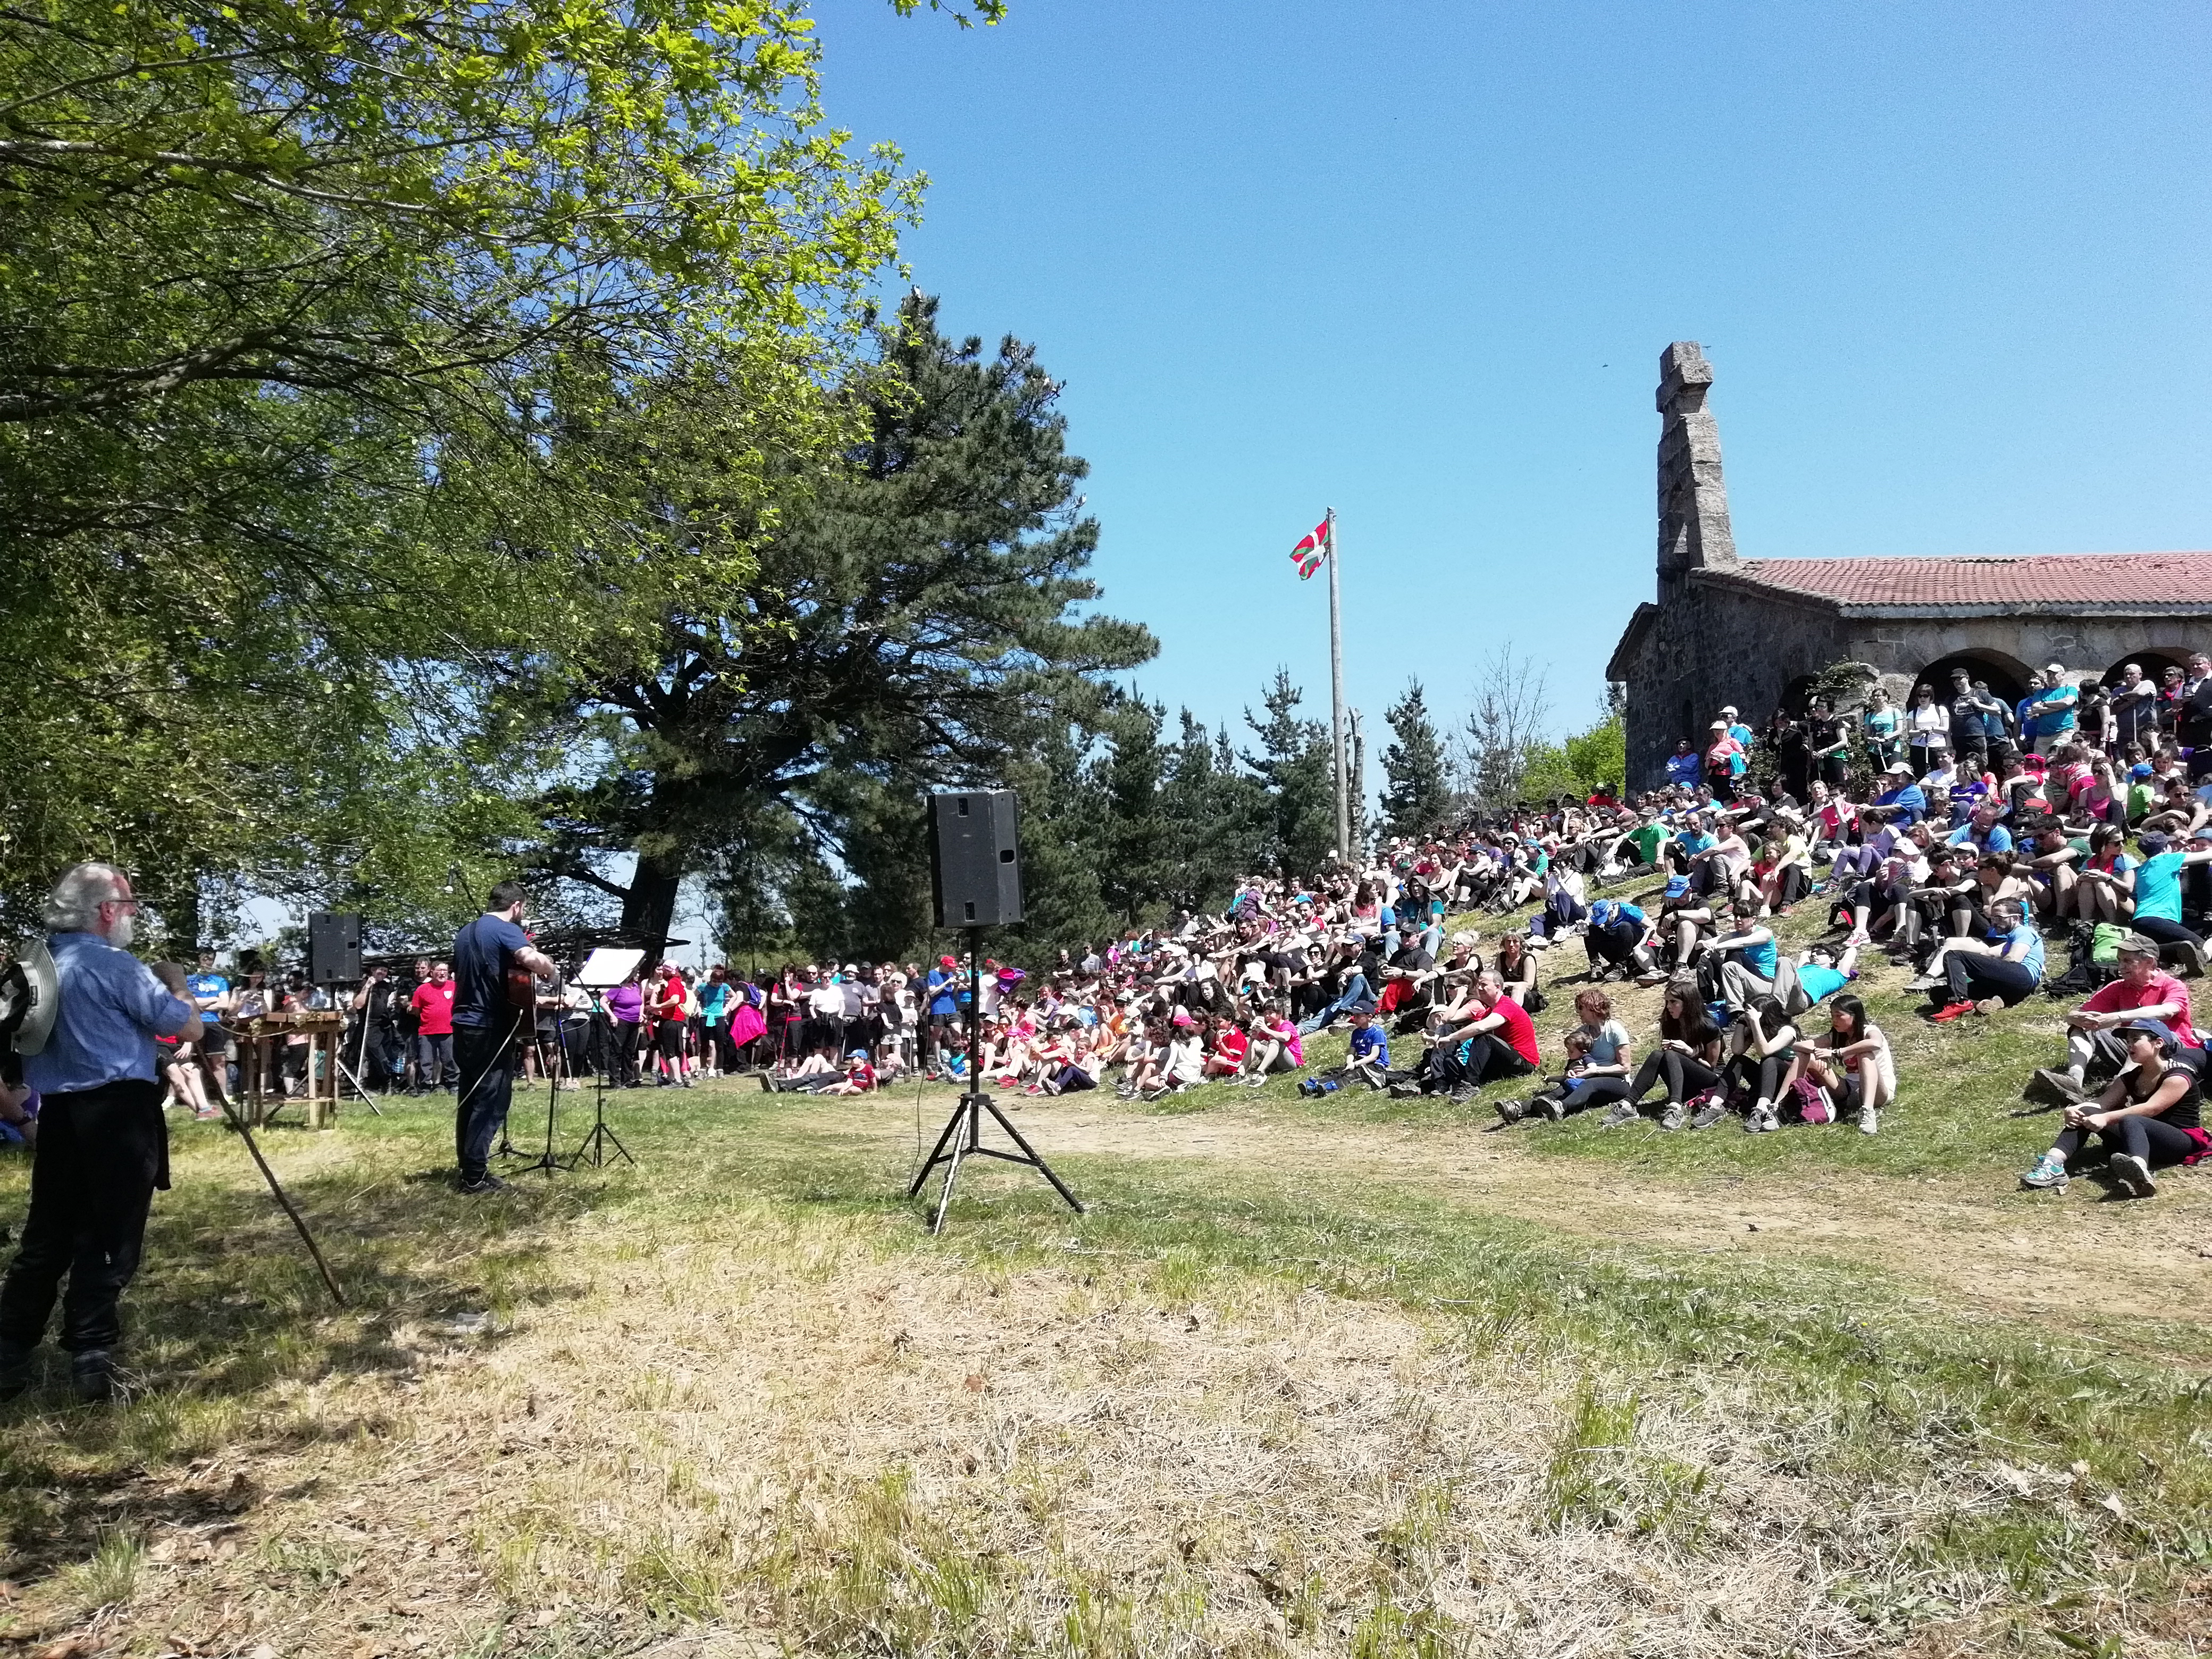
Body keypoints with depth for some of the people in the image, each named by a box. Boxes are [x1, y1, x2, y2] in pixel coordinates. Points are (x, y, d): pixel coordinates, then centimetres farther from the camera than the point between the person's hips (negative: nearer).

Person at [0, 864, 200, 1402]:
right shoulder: (116, 966, -12)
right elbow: (188, 1026, -8)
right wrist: (174, 985, 9)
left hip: (57, 1113, 7)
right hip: (118, 1113, -7)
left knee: (47, 1238, 13)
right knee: (108, 1240, -1)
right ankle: (90, 1357, -1)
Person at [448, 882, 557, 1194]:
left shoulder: (465, 933, 15)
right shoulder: (506, 930, -12)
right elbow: (533, 960, -30)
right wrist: (552, 970, -9)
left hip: (464, 1025, 9)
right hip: (491, 1028, -9)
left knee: (470, 1098, 14)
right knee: (491, 1101, -4)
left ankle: (468, 1167, 18)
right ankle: (475, 1177, -5)